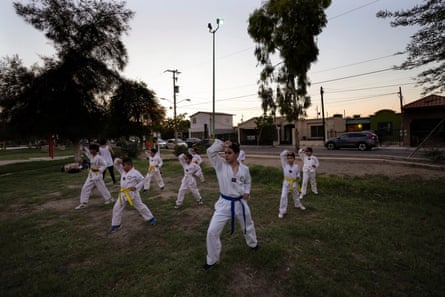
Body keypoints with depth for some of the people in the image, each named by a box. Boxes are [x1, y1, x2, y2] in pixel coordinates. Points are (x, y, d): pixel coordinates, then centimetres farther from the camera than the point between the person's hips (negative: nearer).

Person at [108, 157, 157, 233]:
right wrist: (117, 161, -12)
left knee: (140, 206, 4)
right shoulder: (122, 171, 5)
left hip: (132, 193, -6)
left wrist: (136, 187, -17)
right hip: (123, 193, 6)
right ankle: (115, 225, 23)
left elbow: (142, 180, -8)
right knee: (117, 208, 7)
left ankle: (151, 218, 21)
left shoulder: (135, 173, -14)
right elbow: (116, 165, 10)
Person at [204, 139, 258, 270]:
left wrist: (247, 192, -4)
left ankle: (253, 243, 59)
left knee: (248, 225, 26)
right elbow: (210, 151, -24)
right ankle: (212, 259, 18)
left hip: (240, 203, 2)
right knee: (212, 231, -6)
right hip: (224, 203, -1)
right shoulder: (220, 164, -13)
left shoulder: (244, 169, -8)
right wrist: (223, 144, -22)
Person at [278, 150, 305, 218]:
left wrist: (298, 178, -12)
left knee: (296, 195, 24)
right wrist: (286, 152, -22)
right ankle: (282, 211, 0)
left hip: (294, 183, 2)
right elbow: (281, 156, -12)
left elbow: (298, 174, 7)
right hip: (286, 182, -2)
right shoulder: (285, 165, -8)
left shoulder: (296, 166, -4)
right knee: (283, 196, -10)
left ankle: (298, 205, 53)